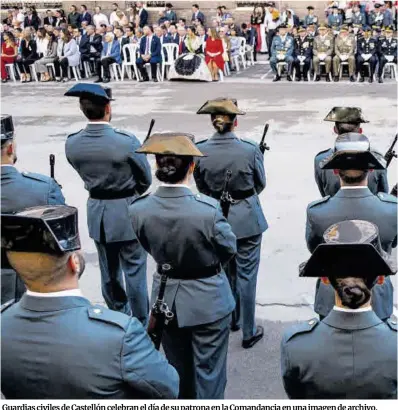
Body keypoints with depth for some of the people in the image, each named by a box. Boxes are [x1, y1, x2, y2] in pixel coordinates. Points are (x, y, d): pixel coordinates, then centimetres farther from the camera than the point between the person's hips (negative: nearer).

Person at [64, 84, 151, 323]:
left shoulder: (72, 144, -10)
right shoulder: (127, 141, -23)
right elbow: (146, 178, -8)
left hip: (96, 211, 5)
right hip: (127, 211, -4)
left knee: (108, 270, 20)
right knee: (134, 270, 10)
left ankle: (119, 317, 39)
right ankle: (140, 322, 23)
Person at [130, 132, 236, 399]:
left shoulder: (138, 210, -17)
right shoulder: (209, 210, -27)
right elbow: (229, 249, -9)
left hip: (167, 299, 4)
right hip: (208, 301, -3)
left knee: (178, 368, 24)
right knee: (208, 370, 14)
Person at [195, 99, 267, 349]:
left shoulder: (200, 151, -13)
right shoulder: (250, 149, -18)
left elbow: (201, 187, 1)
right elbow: (260, 184, -1)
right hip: (247, 218, -2)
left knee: (224, 271, 22)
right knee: (246, 274, 9)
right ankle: (249, 332, 19)